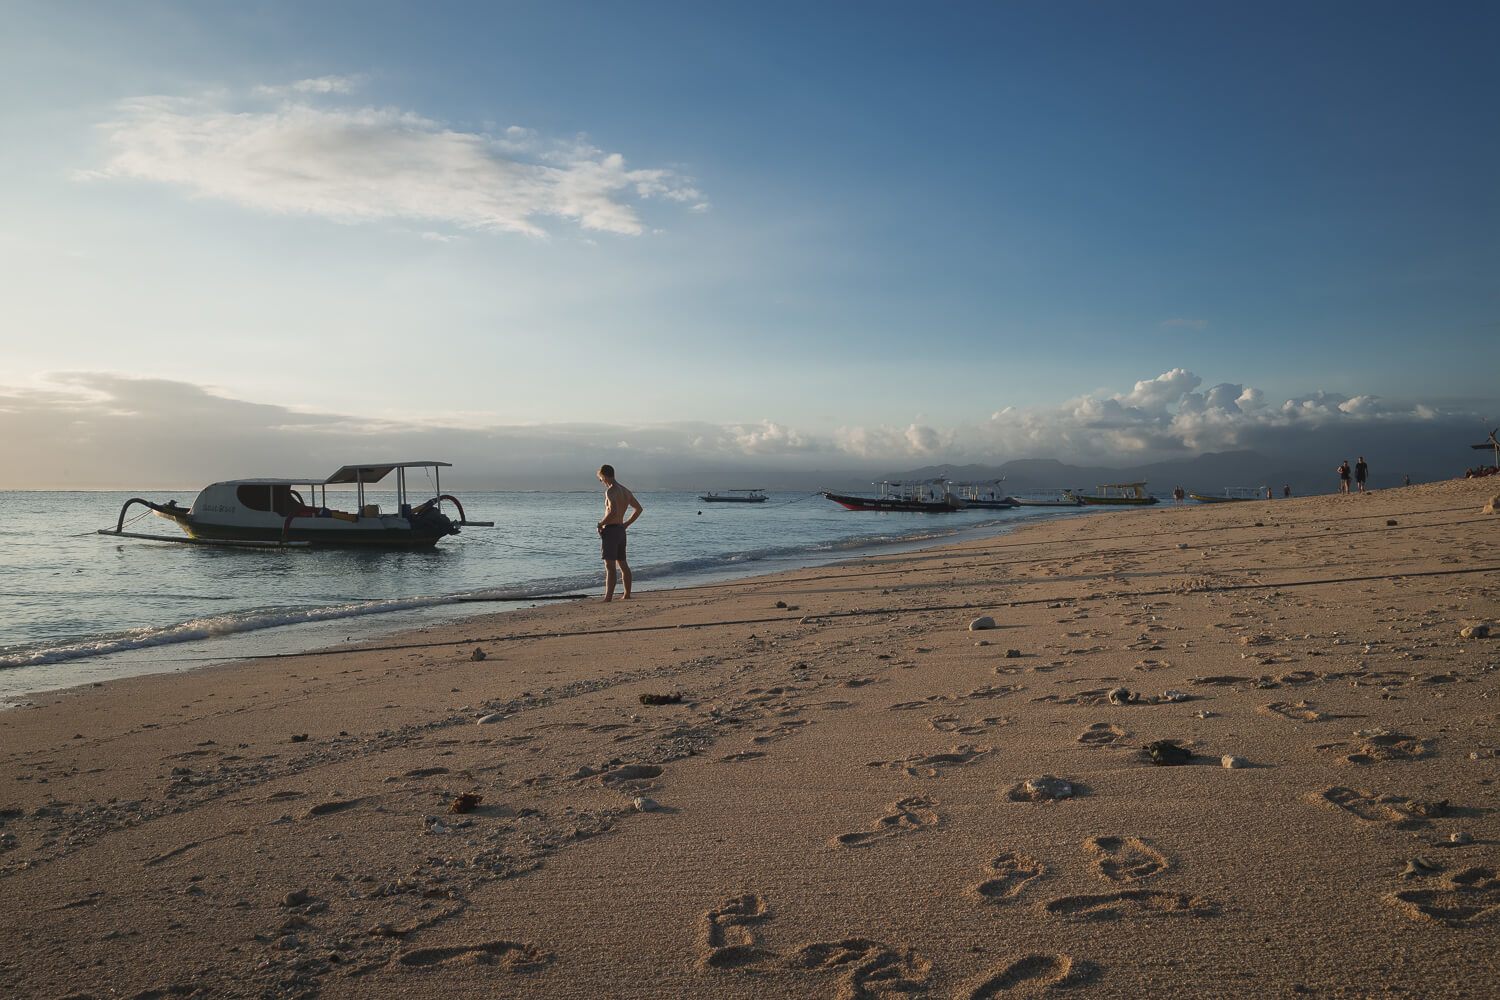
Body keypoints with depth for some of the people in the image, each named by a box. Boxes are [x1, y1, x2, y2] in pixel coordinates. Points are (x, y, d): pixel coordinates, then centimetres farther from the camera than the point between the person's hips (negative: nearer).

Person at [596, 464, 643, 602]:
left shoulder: (610, 491, -14)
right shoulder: (625, 491, 13)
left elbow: (613, 511, -29)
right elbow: (639, 508, 22)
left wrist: (601, 524, -15)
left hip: (610, 530, -9)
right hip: (621, 530, 9)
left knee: (610, 566, -12)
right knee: (623, 564, 18)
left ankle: (608, 597, -17)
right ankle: (627, 595, 26)